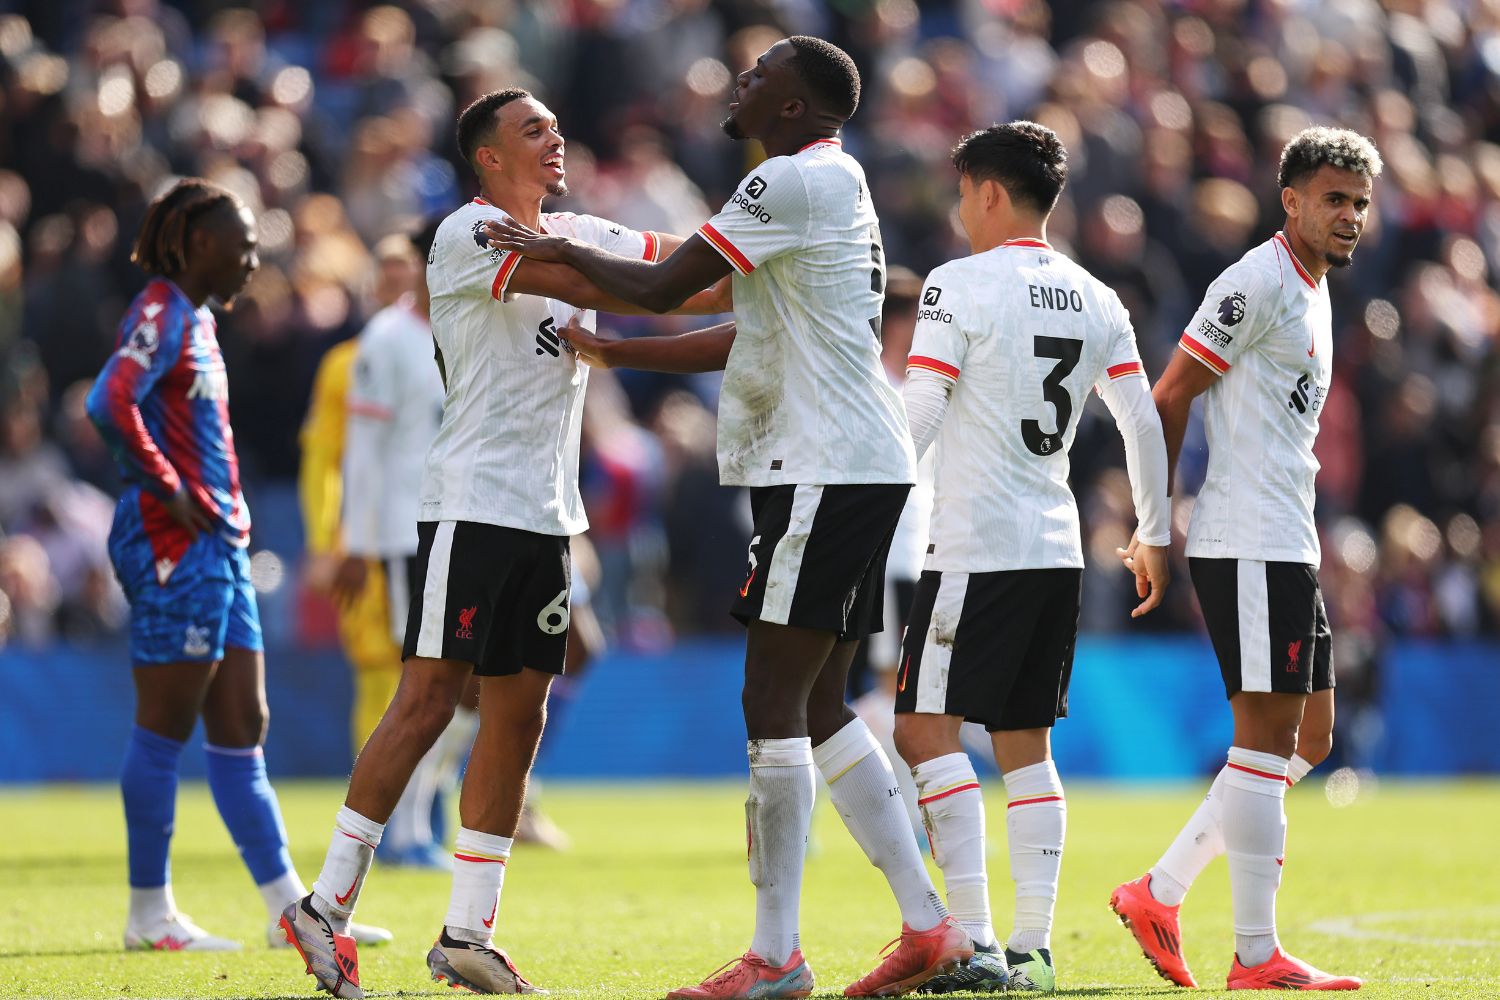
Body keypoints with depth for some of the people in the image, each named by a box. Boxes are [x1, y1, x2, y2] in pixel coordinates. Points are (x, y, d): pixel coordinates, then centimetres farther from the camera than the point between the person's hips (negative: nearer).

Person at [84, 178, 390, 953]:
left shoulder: (196, 319, 19)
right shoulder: (161, 314, -11)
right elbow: (110, 403, -26)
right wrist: (169, 489, -18)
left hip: (215, 543, 10)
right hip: (174, 542, -10)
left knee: (241, 727, 9)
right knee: (165, 726, -4)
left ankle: (289, 908, 10)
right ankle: (149, 910, 1)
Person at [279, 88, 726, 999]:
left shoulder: (576, 235, 16)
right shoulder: (467, 235, -7)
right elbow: (582, 289, -18)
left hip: (547, 515, 8)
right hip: (473, 504, -8)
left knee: (518, 717, 5)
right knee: (429, 702, -10)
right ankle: (328, 904, -5)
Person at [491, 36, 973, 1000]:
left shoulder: (797, 180, -13)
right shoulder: (833, 182, 19)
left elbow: (659, 287, -13)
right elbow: (744, 339, 26)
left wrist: (557, 249, 3)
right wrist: (608, 351, 28)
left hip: (828, 471, -10)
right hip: (855, 470, 10)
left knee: (774, 701, -8)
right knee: (817, 705, 12)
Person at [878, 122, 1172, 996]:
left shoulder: (961, 284, -7)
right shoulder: (1096, 301, 12)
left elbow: (918, 416, -13)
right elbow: (1143, 423, 14)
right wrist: (1156, 537, 23)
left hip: (978, 548, -7)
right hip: (1059, 552, 7)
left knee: (926, 727, -6)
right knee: (1027, 745, 11)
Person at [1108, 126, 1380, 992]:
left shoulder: (1314, 291, 19)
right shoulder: (1259, 284, -11)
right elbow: (1168, 399, -12)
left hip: (1289, 549, 10)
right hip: (1249, 550, -10)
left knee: (1307, 741, 12)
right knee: (1267, 739, -8)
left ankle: (1158, 896, 16)